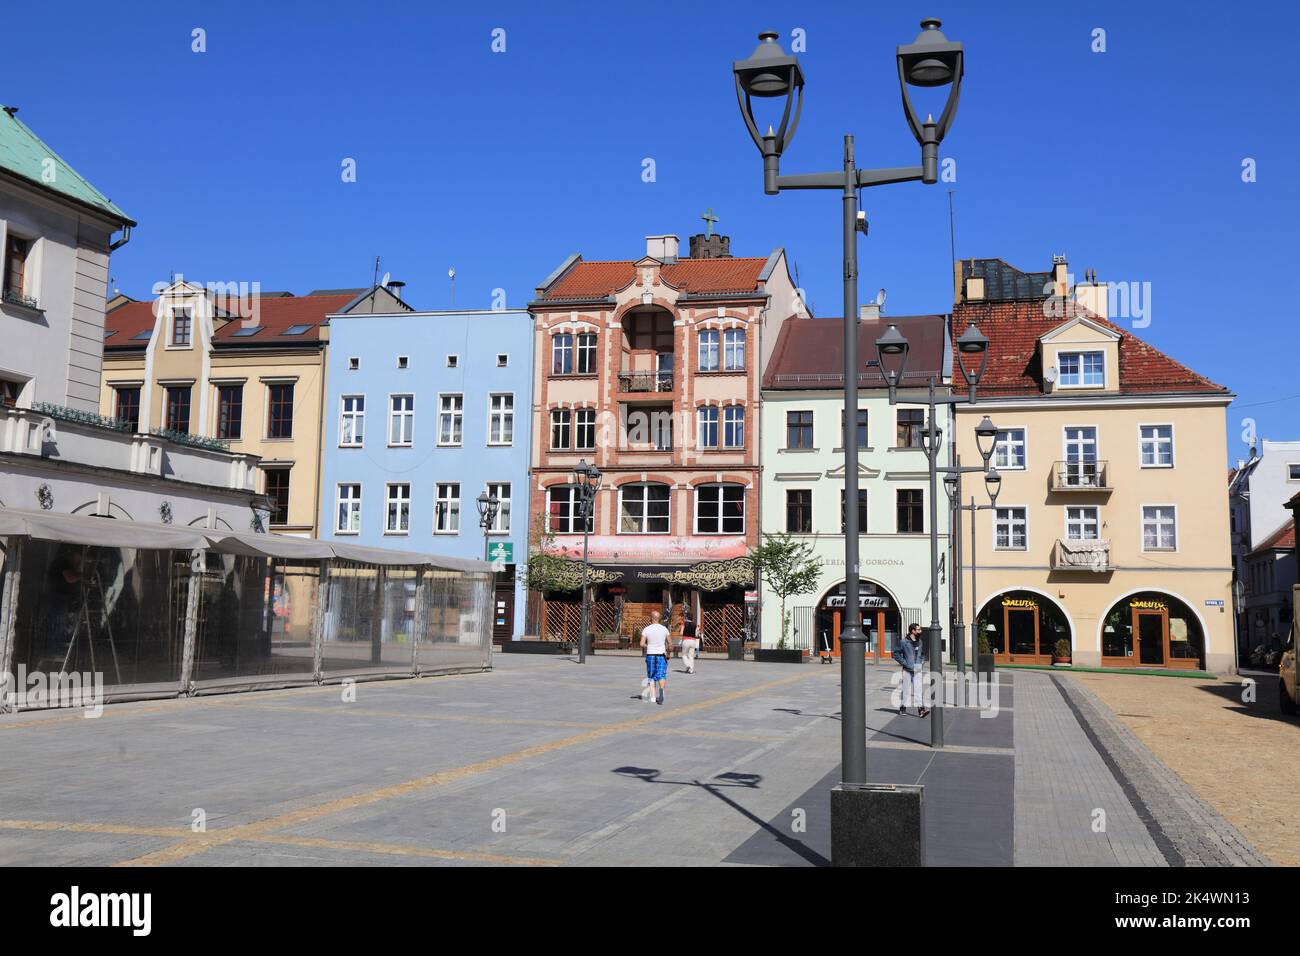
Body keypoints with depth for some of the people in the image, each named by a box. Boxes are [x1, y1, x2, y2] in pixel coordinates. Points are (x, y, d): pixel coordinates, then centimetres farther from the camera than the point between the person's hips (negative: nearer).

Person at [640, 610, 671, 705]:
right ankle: (661, 689, -29)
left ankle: (654, 696, 14)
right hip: (661, 655, 0)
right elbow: (669, 643, 4)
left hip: (650, 655, 0)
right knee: (661, 675, -2)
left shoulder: (646, 629, -6)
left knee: (652, 676, 12)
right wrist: (668, 653, 19)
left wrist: (647, 646, 10)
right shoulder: (664, 629, -1)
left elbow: (642, 644, -11)